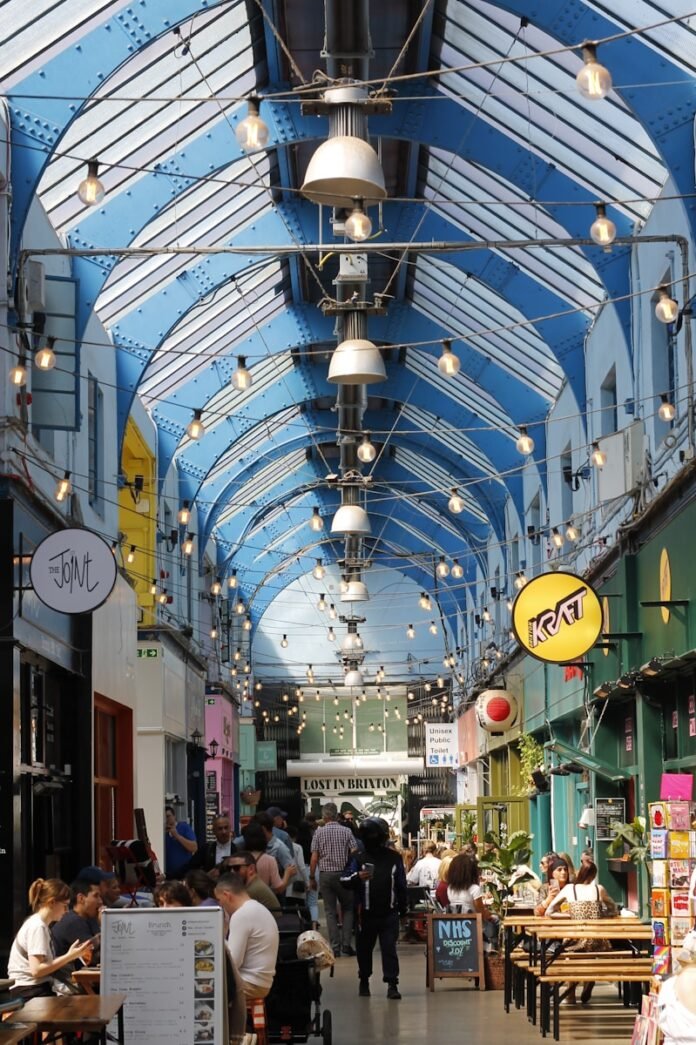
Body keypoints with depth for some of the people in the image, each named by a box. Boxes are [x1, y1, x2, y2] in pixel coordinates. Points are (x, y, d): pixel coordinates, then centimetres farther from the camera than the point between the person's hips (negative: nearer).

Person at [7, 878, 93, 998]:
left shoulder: (39, 924, 17)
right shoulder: (37, 927, -11)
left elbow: (45, 964, 9)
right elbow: (36, 970, -19)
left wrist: (72, 955, 8)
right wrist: (69, 956, -15)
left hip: (36, 989, 9)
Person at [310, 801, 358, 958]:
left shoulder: (319, 832, -2)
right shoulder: (346, 832, -2)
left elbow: (314, 858, -4)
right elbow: (355, 854, -6)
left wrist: (312, 878, 4)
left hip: (325, 874, 0)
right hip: (343, 874, 0)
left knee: (330, 911, 6)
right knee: (347, 909, 13)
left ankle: (335, 946, 2)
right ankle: (346, 943, 3)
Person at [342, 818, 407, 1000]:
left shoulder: (394, 858, 5)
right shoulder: (359, 858, 0)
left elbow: (401, 885, 13)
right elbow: (345, 881, -7)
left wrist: (403, 906, 15)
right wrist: (357, 877, -27)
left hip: (389, 914, 0)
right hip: (366, 914, 1)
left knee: (389, 948, -5)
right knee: (364, 948, 11)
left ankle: (392, 984, -6)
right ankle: (364, 981, 28)